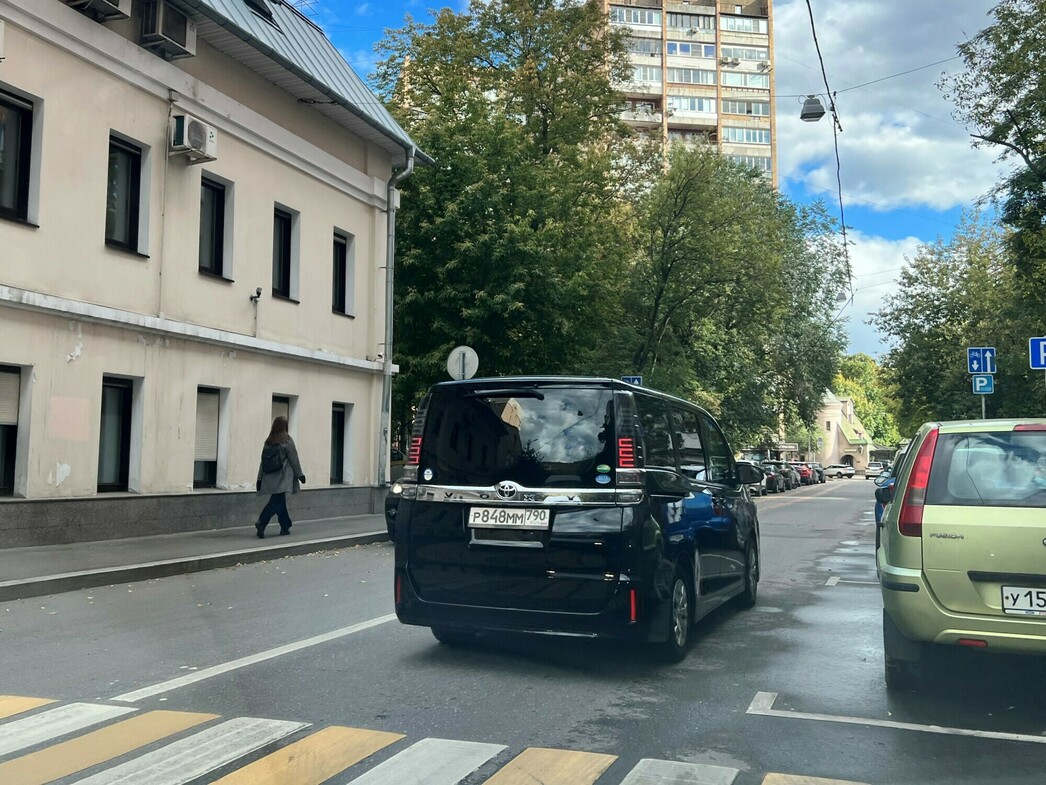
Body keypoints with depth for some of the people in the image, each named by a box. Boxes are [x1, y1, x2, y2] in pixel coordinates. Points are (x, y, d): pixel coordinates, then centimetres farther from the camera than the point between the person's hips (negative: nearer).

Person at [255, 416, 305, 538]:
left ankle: (285, 527, 20)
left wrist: (260, 479, 11)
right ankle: (261, 522, -23)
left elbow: (263, 461, 7)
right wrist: (300, 475, 2)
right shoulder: (287, 441, -9)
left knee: (280, 501, 15)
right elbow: (294, 460, -7)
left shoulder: (268, 442, 6)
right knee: (277, 502, -7)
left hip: (270, 479, 6)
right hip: (282, 479, -6)